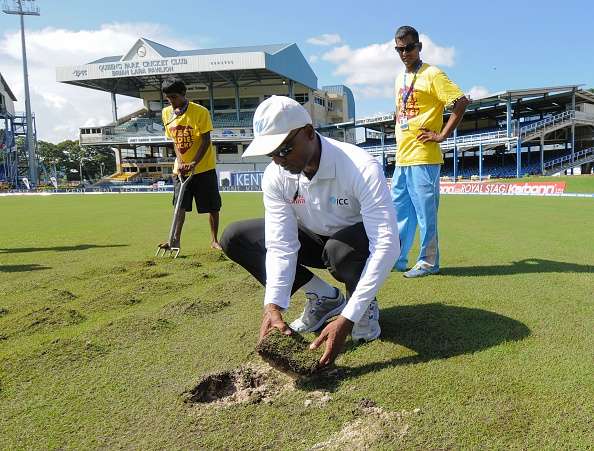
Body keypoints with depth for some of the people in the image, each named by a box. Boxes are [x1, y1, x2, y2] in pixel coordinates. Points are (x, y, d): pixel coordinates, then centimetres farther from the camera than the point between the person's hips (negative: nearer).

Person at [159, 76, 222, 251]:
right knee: (180, 205, 4)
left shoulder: (200, 112, -13)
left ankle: (214, 240, 15)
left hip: (203, 166, -4)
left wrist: (193, 163, -22)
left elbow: (206, 141, -14)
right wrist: (180, 162, -9)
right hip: (180, 168, 4)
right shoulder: (166, 113, 3)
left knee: (212, 207, 2)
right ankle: (175, 241, 8)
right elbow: (174, 140, 6)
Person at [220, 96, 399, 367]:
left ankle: (365, 306, -5)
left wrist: (346, 319, -44)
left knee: (339, 248, -42)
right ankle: (323, 297, -1)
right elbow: (281, 246, -20)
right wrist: (273, 306, -36)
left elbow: (387, 246, -38)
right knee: (234, 238, -10)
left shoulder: (362, 169, -33)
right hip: (316, 240, 5)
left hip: (362, 243, -5)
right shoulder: (275, 176, -18)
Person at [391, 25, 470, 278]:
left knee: (425, 211, -3)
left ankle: (428, 262, 8)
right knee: (399, 210, 13)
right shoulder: (400, 79, 18)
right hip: (401, 157, 8)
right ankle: (396, 259, 23)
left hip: (423, 157, -8)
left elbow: (462, 102, -13)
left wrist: (442, 135, -14)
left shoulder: (432, 74, -5)